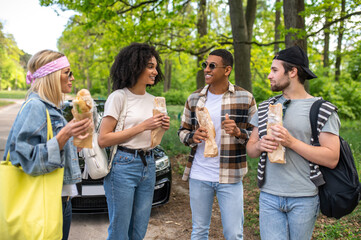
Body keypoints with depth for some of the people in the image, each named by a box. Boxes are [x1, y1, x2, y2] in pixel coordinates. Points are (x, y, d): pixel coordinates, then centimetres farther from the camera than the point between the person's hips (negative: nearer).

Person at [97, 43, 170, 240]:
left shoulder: (153, 100, 12)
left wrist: (161, 128, -1)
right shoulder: (118, 97, -8)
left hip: (148, 166, 6)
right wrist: (142, 126, -17)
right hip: (123, 167, -6)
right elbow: (103, 140, -14)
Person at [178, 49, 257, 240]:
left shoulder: (245, 98, -3)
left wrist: (238, 133, -20)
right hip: (198, 175, 3)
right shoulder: (194, 99, 5)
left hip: (230, 177, -2)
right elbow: (182, 131, 11)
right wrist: (193, 136, -11)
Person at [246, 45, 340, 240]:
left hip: (304, 198, -3)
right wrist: (260, 145, -11)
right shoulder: (265, 108, 10)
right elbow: (250, 149, 12)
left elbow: (332, 159, -12)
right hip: (269, 196, 3)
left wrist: (291, 142, -21)